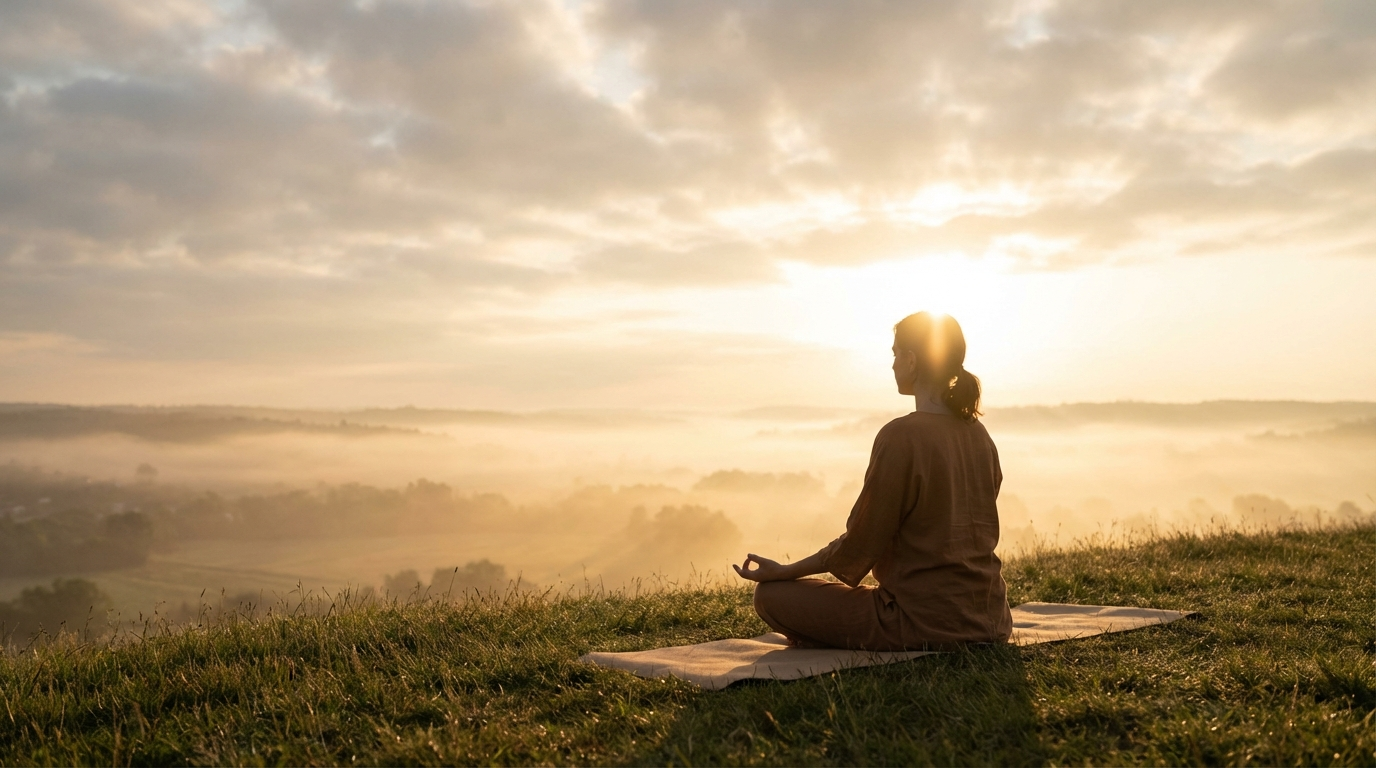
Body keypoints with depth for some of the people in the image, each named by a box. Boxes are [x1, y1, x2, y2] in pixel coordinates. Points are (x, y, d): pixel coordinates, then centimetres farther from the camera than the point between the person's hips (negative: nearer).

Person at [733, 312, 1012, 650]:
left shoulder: (902, 435, -19)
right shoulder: (978, 435, 5)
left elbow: (860, 543, -14)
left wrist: (782, 571, -2)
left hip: (925, 623, -9)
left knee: (771, 594, -1)